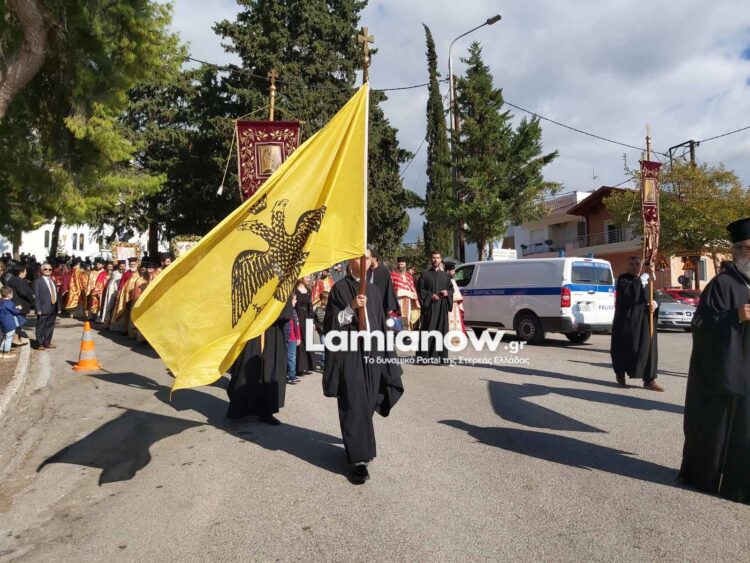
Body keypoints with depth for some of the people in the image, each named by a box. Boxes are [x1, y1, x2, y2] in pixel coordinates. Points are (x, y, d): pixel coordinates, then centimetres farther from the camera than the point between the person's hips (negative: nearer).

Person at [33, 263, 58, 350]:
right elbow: (36, 296, -9)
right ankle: (40, 344, 7)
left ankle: (47, 342, 22)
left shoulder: (53, 281, 17)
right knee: (41, 327, 0)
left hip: (53, 308, 7)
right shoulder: (38, 281, -4)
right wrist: (38, 309, -15)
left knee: (50, 326, 12)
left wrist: (57, 307, 9)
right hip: (43, 309, -6)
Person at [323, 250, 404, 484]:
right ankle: (358, 460, -5)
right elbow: (331, 324, -10)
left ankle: (358, 449, 31)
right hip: (349, 353, -5)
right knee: (354, 406, -7)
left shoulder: (374, 290, 12)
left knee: (367, 404, 11)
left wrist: (384, 353, 13)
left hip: (372, 352, 5)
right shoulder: (339, 288, -4)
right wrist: (352, 307, -24)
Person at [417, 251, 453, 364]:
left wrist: (447, 293, -6)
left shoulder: (445, 275, 14)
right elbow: (420, 290, -2)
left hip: (442, 306, 4)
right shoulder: (425, 274, 3)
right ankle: (426, 356, -2)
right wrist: (430, 295, -15)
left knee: (442, 330, 4)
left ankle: (440, 355, 10)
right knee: (428, 330, -6)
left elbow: (451, 289, 16)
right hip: (429, 306, -4)